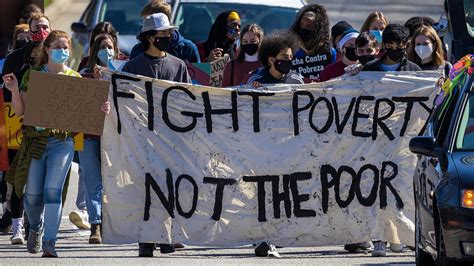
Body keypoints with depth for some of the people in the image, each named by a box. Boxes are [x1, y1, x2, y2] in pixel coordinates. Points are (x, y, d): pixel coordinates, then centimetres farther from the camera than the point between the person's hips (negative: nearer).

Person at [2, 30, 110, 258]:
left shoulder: (74, 78, 7)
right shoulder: (32, 75, 6)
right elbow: (20, 110, 3)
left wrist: (100, 110, -11)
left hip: (62, 140, -1)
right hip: (35, 140, 1)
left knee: (53, 190, -15)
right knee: (33, 194, 3)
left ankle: (49, 243, -16)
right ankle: (36, 226, 35)